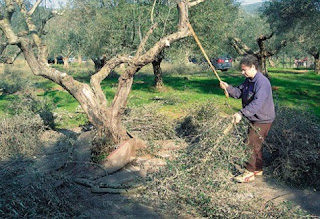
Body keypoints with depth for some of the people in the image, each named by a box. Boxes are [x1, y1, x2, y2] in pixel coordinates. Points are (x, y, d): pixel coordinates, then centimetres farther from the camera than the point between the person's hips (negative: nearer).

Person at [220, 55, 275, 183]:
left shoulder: (262, 82, -24)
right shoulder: (248, 80, 7)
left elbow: (257, 103, -33)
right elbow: (238, 93, 9)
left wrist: (242, 113, -38)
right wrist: (228, 88, -9)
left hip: (262, 120, -10)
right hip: (254, 119, 10)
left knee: (251, 145, -8)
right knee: (256, 145, 19)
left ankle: (249, 173, 2)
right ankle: (258, 169, 33)